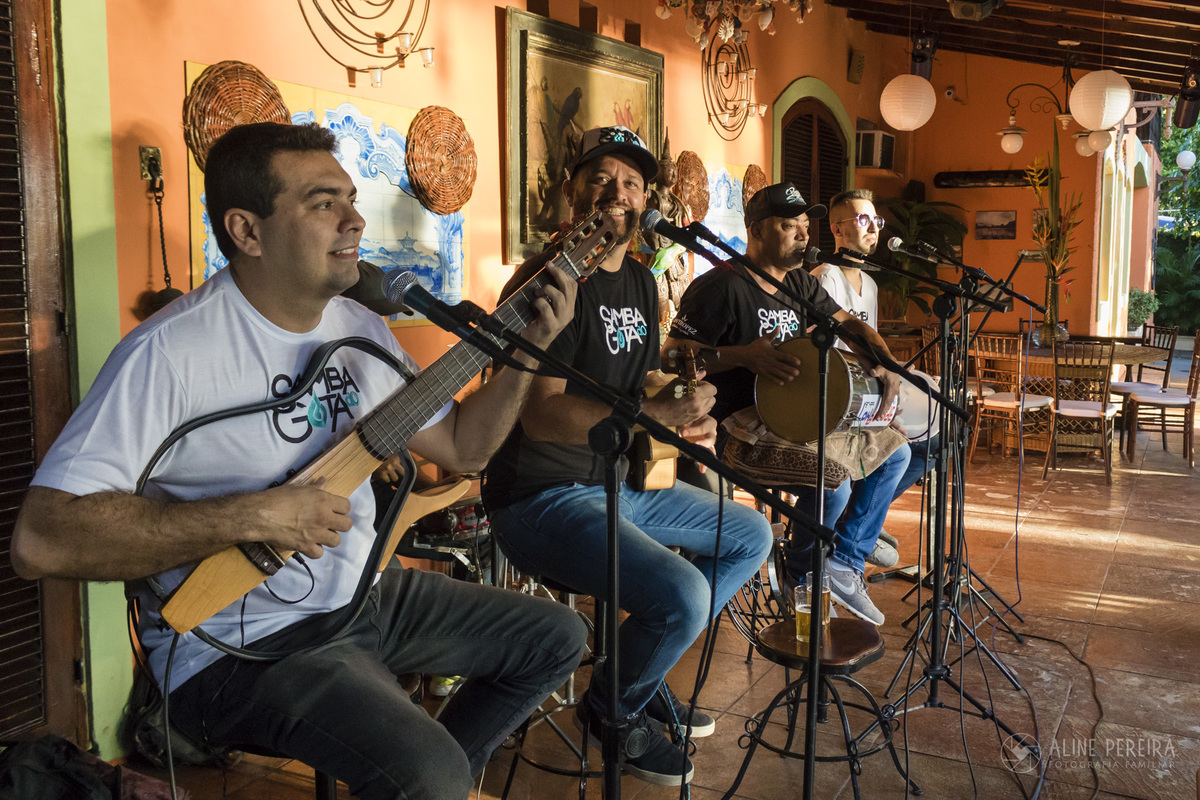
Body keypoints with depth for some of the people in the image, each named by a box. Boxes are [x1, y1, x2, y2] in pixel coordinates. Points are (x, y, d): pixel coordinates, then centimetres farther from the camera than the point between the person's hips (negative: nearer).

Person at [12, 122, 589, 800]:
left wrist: (528, 350, -3)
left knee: (557, 638, 12)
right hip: (239, 643, -8)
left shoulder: (359, 328, 4)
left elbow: (460, 446, 11)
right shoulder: (171, 351, -22)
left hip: (361, 594, 8)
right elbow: (41, 538, -28)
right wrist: (252, 516, -30)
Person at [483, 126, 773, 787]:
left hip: (618, 484, 10)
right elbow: (541, 415, -26)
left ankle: (643, 673, 22)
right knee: (683, 594, -28)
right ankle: (609, 710, 5)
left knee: (752, 536, 16)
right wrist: (657, 411, -34)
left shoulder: (640, 282, 13)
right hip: (542, 498, -9)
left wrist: (691, 418, -1)